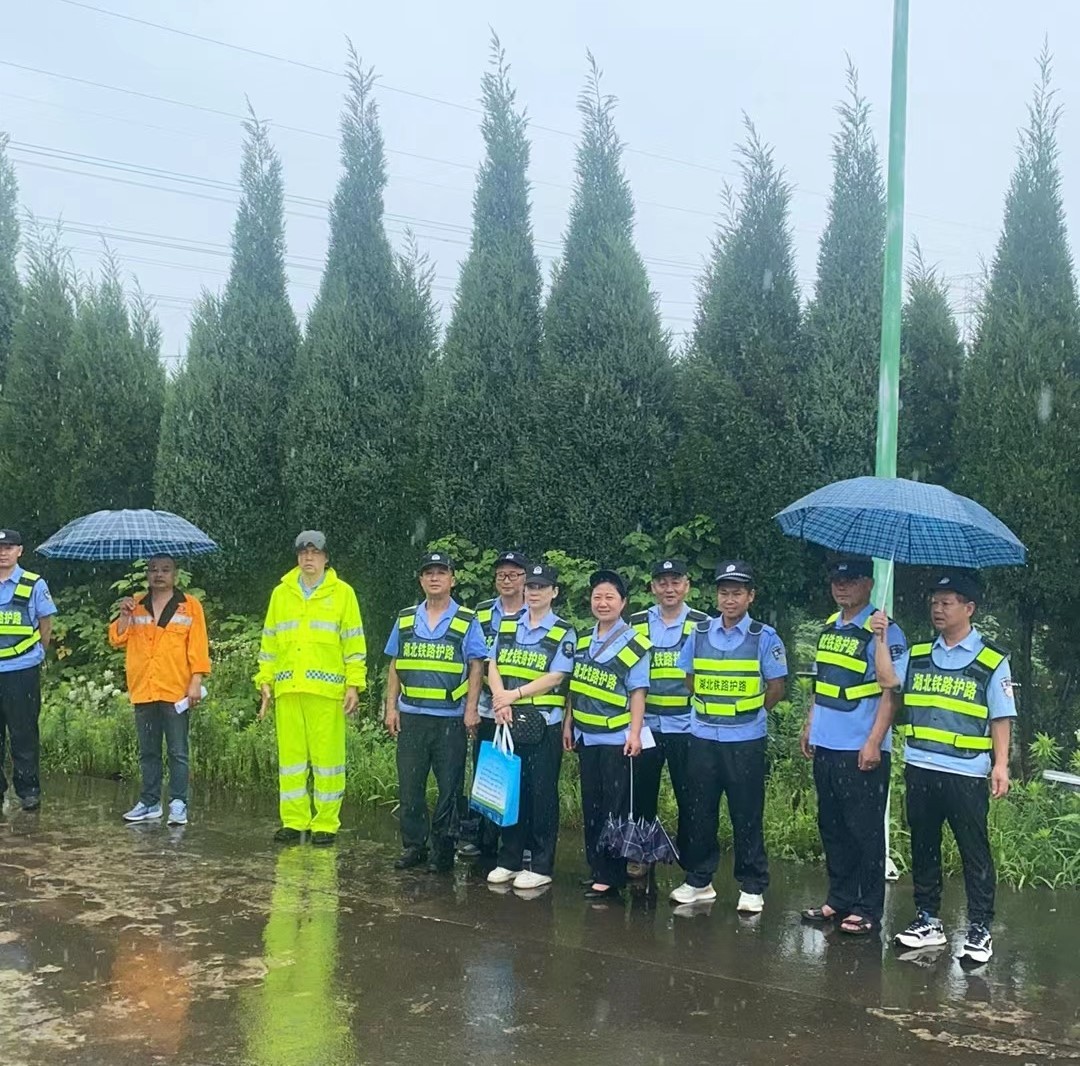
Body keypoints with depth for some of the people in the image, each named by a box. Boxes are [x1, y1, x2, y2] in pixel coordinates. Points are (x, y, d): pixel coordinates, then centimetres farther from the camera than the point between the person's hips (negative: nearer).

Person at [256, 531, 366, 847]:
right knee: (290, 756, 5)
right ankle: (293, 821, 13)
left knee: (327, 757, -2)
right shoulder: (281, 593, 14)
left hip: (327, 690, -3)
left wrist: (354, 684, -4)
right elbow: (269, 641, 17)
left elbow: (354, 642, 3)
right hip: (287, 689, 3)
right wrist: (265, 681, 10)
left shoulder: (342, 592, 5)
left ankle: (326, 824, 5)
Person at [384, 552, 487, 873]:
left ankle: (443, 849, 11)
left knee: (449, 787, 2)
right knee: (409, 786, 7)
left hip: (450, 718, -3)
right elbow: (395, 667, 13)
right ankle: (413, 845, 17)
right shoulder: (405, 620, 10)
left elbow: (476, 667, -1)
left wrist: (471, 709, -8)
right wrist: (391, 707, 6)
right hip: (411, 717, 3)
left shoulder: (467, 621, 1)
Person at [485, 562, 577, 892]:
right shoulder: (507, 626, 12)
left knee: (541, 794, 0)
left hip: (544, 723, -4)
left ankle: (541, 866, 8)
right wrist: (501, 700, -12)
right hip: (508, 721, 4)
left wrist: (515, 695, -16)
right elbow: (493, 666, 6)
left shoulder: (564, 633, -1)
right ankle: (509, 860, 20)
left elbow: (555, 678, -10)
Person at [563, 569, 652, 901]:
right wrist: (568, 724, 14)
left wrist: (634, 733, -15)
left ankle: (611, 876, 4)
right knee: (590, 805, 11)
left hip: (617, 739, -6)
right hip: (586, 736, 6)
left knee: (615, 808, -2)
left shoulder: (634, 643, -6)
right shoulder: (583, 641, 11)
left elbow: (638, 692, -9)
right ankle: (595, 867, 21)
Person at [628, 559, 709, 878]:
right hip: (644, 723, 2)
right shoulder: (636, 624, 6)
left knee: (689, 796, 4)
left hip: (687, 725, -2)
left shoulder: (703, 625, 1)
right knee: (641, 793, 9)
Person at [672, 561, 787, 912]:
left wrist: (747, 713, 4)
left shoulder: (764, 637, -4)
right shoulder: (700, 633, 5)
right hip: (703, 736, 4)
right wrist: (712, 707, 10)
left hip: (745, 739, -3)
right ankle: (698, 881, 23)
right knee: (698, 811, 10)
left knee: (747, 816, 2)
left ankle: (752, 888, 13)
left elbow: (776, 688, -1)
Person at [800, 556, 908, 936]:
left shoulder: (884, 632, -10)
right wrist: (809, 727, 18)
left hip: (861, 751, -7)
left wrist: (874, 742, -19)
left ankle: (867, 910, 9)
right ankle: (839, 899, 25)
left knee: (865, 831, 0)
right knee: (832, 828, 14)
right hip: (825, 746, 8)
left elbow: (891, 691, -14)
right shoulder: (828, 628, 13)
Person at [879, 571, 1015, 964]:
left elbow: (1001, 717, -1)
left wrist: (1001, 764, -6)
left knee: (974, 852, 2)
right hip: (919, 768, 4)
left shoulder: (991, 659, -1)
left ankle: (980, 929, 10)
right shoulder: (919, 653, 9)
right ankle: (927, 920, 24)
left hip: (966, 773, -4)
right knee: (923, 847, 13)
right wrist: (881, 638, -11)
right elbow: (888, 680, -5)